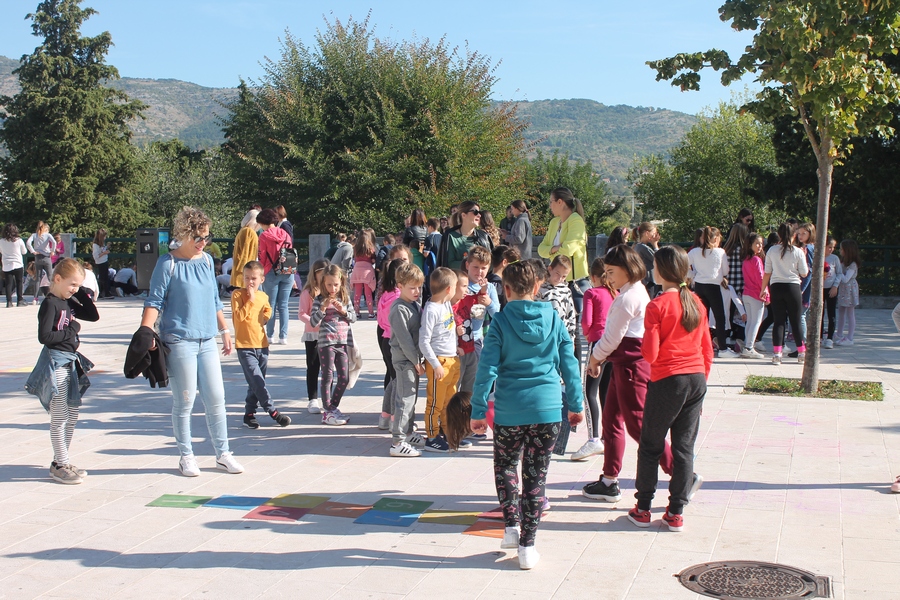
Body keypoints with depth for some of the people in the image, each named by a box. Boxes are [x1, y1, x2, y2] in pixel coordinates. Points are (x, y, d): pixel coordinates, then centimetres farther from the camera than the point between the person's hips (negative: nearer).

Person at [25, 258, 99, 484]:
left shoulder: (69, 302, 10)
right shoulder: (50, 304, -14)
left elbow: (93, 316, 13)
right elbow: (44, 336, -22)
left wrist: (82, 294, 3)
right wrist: (71, 331, -15)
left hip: (70, 362, 9)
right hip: (56, 363, -9)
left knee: (72, 415, 14)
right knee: (60, 418, -2)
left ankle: (61, 461, 23)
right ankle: (60, 465, 6)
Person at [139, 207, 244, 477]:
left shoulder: (207, 261, 11)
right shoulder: (168, 264, -6)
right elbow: (154, 302, -8)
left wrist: (225, 330, 20)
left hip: (207, 341, 5)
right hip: (179, 341, -5)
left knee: (216, 398, 6)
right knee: (184, 401, 1)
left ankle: (223, 454, 16)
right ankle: (186, 457, 14)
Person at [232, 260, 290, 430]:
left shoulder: (263, 296, 8)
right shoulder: (237, 294, -7)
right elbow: (238, 316, -18)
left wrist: (264, 318, 5)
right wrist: (250, 299, -18)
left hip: (262, 344, 5)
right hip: (245, 346, -5)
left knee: (256, 383, 9)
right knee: (257, 382, -11)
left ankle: (249, 414, 18)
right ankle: (272, 411, -5)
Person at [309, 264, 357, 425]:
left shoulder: (345, 298, 8)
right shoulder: (319, 300, -3)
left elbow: (354, 318, 9)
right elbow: (313, 322, -7)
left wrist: (343, 311, -9)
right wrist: (323, 308, -19)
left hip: (343, 342, 4)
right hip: (326, 342, -4)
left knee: (344, 378, 8)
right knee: (327, 377, -1)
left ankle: (333, 407, 24)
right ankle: (327, 412, 6)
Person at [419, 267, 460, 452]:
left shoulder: (448, 305, 6)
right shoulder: (431, 310, -19)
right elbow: (423, 342, -19)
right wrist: (436, 365, -19)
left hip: (452, 360, 9)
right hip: (439, 362, -9)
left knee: (450, 400, 18)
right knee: (435, 402, 2)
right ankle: (432, 438, 11)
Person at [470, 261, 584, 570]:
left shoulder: (500, 321, -6)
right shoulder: (553, 318, 1)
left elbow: (488, 368, -9)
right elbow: (569, 363, 4)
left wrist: (478, 411, -3)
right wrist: (575, 404, 13)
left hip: (509, 411, -2)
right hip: (548, 408, 2)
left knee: (505, 466, 21)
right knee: (536, 475, 10)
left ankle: (512, 526, 10)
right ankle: (527, 544, 11)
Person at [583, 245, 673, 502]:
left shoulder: (628, 298, -18)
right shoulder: (638, 292, 13)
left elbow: (612, 337, -15)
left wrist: (595, 358, 0)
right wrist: (601, 357, 12)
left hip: (632, 365, -11)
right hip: (625, 363, 11)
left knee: (638, 424, -6)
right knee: (611, 420, 15)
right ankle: (609, 482, 22)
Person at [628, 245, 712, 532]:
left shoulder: (658, 306, -12)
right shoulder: (697, 303, 7)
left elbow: (650, 354, -14)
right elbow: (707, 351, 11)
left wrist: (644, 340, 6)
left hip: (667, 380, -5)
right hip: (697, 379, 6)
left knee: (650, 446, 8)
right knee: (684, 447, 9)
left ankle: (643, 509, 15)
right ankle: (676, 513, 12)